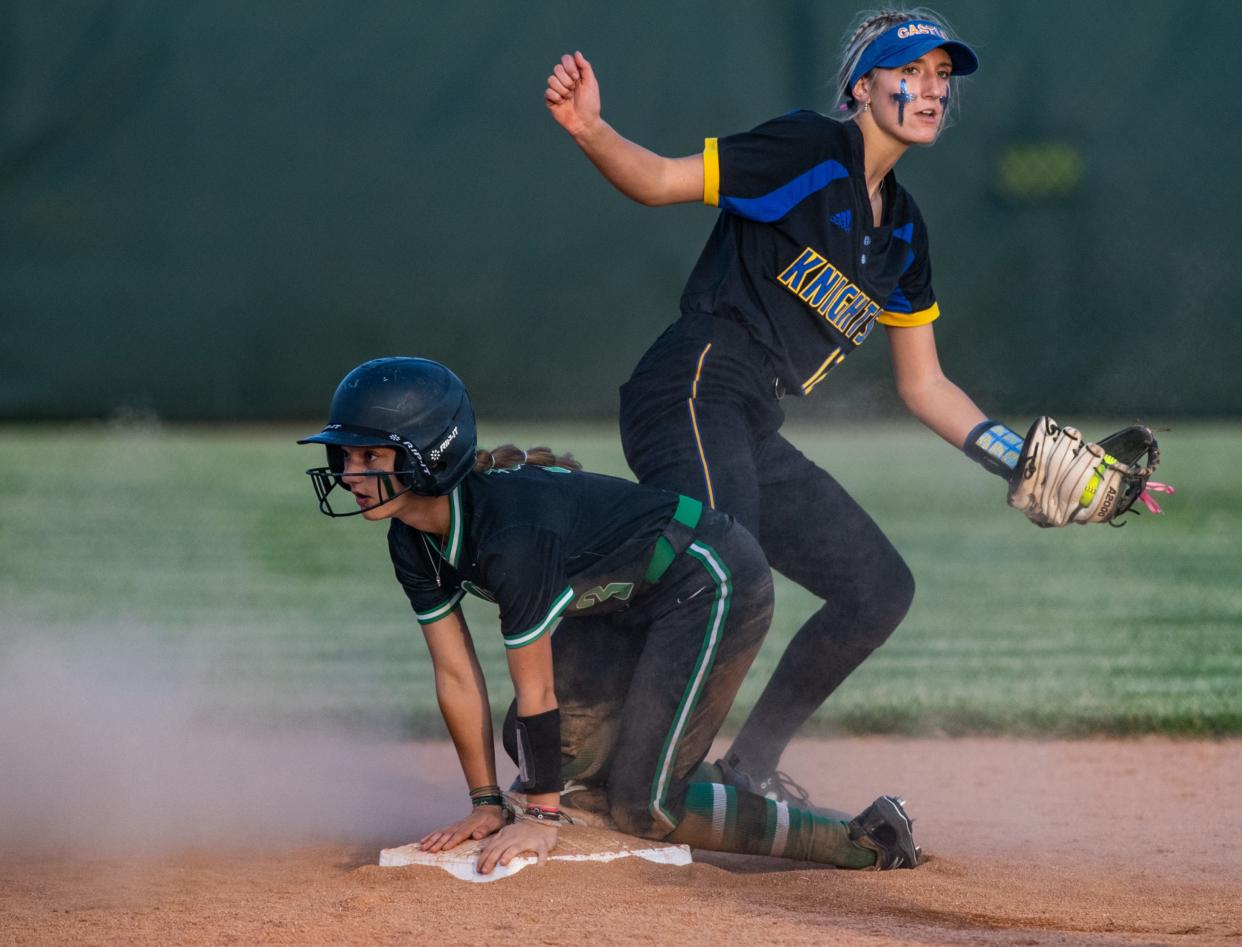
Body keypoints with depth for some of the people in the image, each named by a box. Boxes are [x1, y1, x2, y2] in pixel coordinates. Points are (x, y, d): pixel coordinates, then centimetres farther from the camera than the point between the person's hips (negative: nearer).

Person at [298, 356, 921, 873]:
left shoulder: (512, 532, -33)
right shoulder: (415, 541, -6)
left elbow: (536, 692, -24)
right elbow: (455, 676, 2)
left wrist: (542, 816, -15)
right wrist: (486, 803, 4)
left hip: (716, 583, -10)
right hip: (632, 598, 10)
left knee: (640, 803, -13)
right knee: (531, 743, 5)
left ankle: (862, 840, -6)